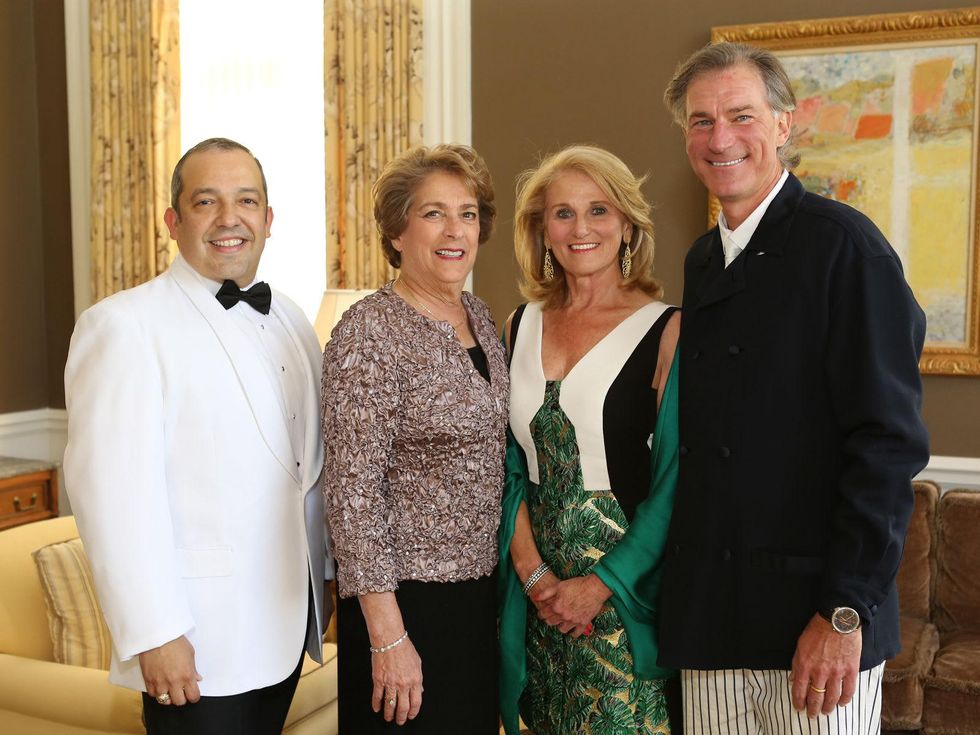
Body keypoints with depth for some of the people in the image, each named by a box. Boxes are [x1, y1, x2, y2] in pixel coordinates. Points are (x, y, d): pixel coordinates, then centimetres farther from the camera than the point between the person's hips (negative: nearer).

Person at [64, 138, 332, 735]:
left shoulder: (291, 321, 10)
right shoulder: (124, 325, -12)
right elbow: (114, 491, -19)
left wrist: (327, 579, 14)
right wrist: (153, 634, -21)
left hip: (289, 623, 7)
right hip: (199, 642, -6)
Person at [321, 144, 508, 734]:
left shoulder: (479, 315, 6)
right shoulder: (369, 332, -17)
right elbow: (353, 491, -19)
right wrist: (388, 637, -20)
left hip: (480, 591, 7)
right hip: (407, 597, -7)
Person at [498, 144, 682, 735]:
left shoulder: (666, 329, -8)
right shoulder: (522, 326, 6)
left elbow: (673, 485, -10)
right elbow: (510, 467, 6)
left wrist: (603, 584, -14)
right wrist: (532, 573, -5)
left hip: (627, 587, -4)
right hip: (537, 594, 4)